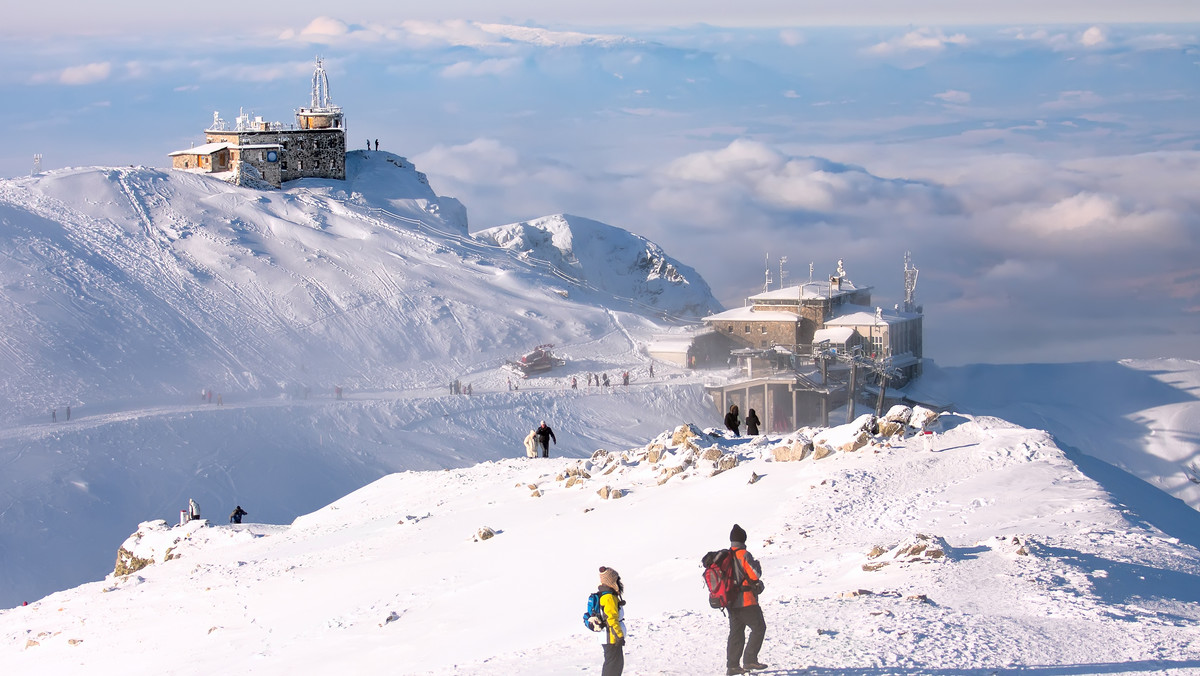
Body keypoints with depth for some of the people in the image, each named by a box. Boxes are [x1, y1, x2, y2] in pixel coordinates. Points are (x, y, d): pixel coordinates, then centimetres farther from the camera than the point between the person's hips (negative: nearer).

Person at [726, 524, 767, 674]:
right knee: (758, 628, 1)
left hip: (732, 602, 8)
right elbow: (755, 575, -14)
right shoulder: (744, 555, -14)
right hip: (746, 601, -8)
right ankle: (749, 660, -6)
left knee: (736, 632, 12)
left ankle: (732, 665, 9)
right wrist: (757, 565, 6)